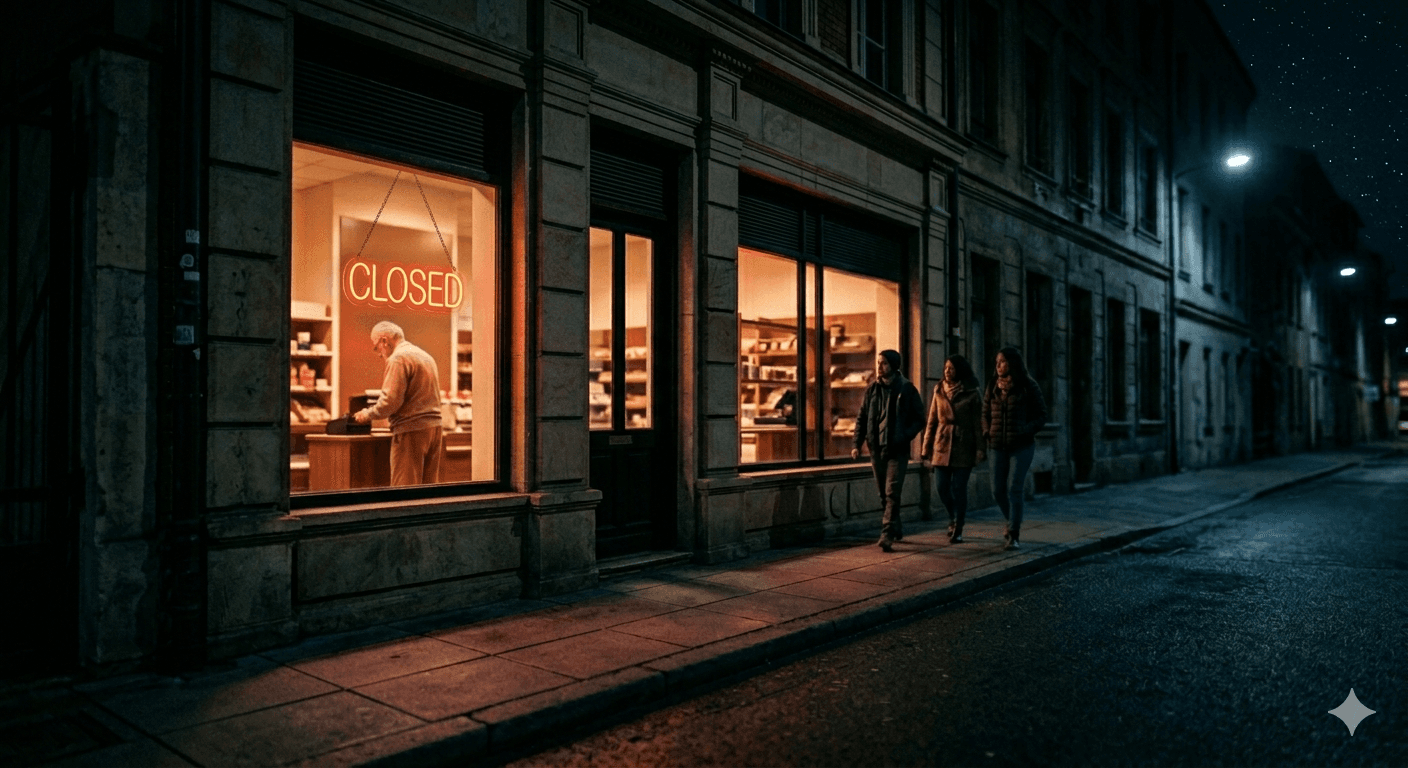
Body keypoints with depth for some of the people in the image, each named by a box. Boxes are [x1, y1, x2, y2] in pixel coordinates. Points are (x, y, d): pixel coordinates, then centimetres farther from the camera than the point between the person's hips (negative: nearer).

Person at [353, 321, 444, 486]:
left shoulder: (398, 358, -9)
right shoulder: (426, 356, 19)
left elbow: (391, 400, -15)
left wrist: (367, 414, -1)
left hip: (411, 431, -9)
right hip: (434, 426, 9)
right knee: (429, 484, 10)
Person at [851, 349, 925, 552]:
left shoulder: (907, 389, -4)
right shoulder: (872, 389, 7)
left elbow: (919, 419, -1)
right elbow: (862, 418, 10)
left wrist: (905, 437, -16)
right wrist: (857, 444, 0)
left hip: (897, 450, -4)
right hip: (876, 448, 5)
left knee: (892, 492, -11)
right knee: (883, 494, 12)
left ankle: (887, 535, -13)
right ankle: (897, 528, 29)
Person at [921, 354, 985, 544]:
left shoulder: (972, 393, -2)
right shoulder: (939, 391, 8)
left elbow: (978, 423, -3)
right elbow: (931, 421, 9)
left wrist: (979, 450, -10)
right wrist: (926, 449, 6)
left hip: (963, 447, -3)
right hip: (942, 445, 3)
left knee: (959, 489, -2)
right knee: (942, 488, 2)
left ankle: (958, 529, 10)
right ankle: (953, 518, 28)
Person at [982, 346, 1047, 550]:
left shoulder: (1028, 386, -4)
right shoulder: (993, 385, 7)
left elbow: (1041, 415, -1)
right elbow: (985, 412, 15)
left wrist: (1025, 431, -16)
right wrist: (986, 432, -1)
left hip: (1021, 446, -4)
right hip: (998, 446, 4)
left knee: (1014, 489, -9)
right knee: (998, 489, 5)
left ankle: (1013, 535, -2)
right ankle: (1013, 523, 30)